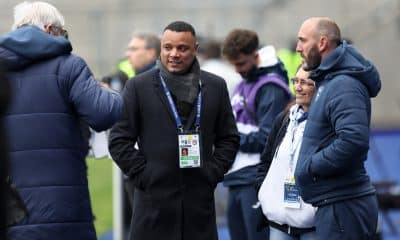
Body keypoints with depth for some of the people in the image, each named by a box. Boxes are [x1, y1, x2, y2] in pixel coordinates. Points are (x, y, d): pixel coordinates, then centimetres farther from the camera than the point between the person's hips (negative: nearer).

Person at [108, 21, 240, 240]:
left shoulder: (215, 87, 10)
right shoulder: (139, 86, 2)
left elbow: (229, 138, 15)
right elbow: (119, 140, 2)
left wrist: (214, 172, 2)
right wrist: (143, 174, -5)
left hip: (200, 202, 2)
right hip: (154, 202, -2)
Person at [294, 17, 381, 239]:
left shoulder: (344, 86, -17)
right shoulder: (328, 81, 17)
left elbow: (354, 140, -30)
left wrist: (310, 166, -19)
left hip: (343, 206, -11)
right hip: (333, 203, 11)